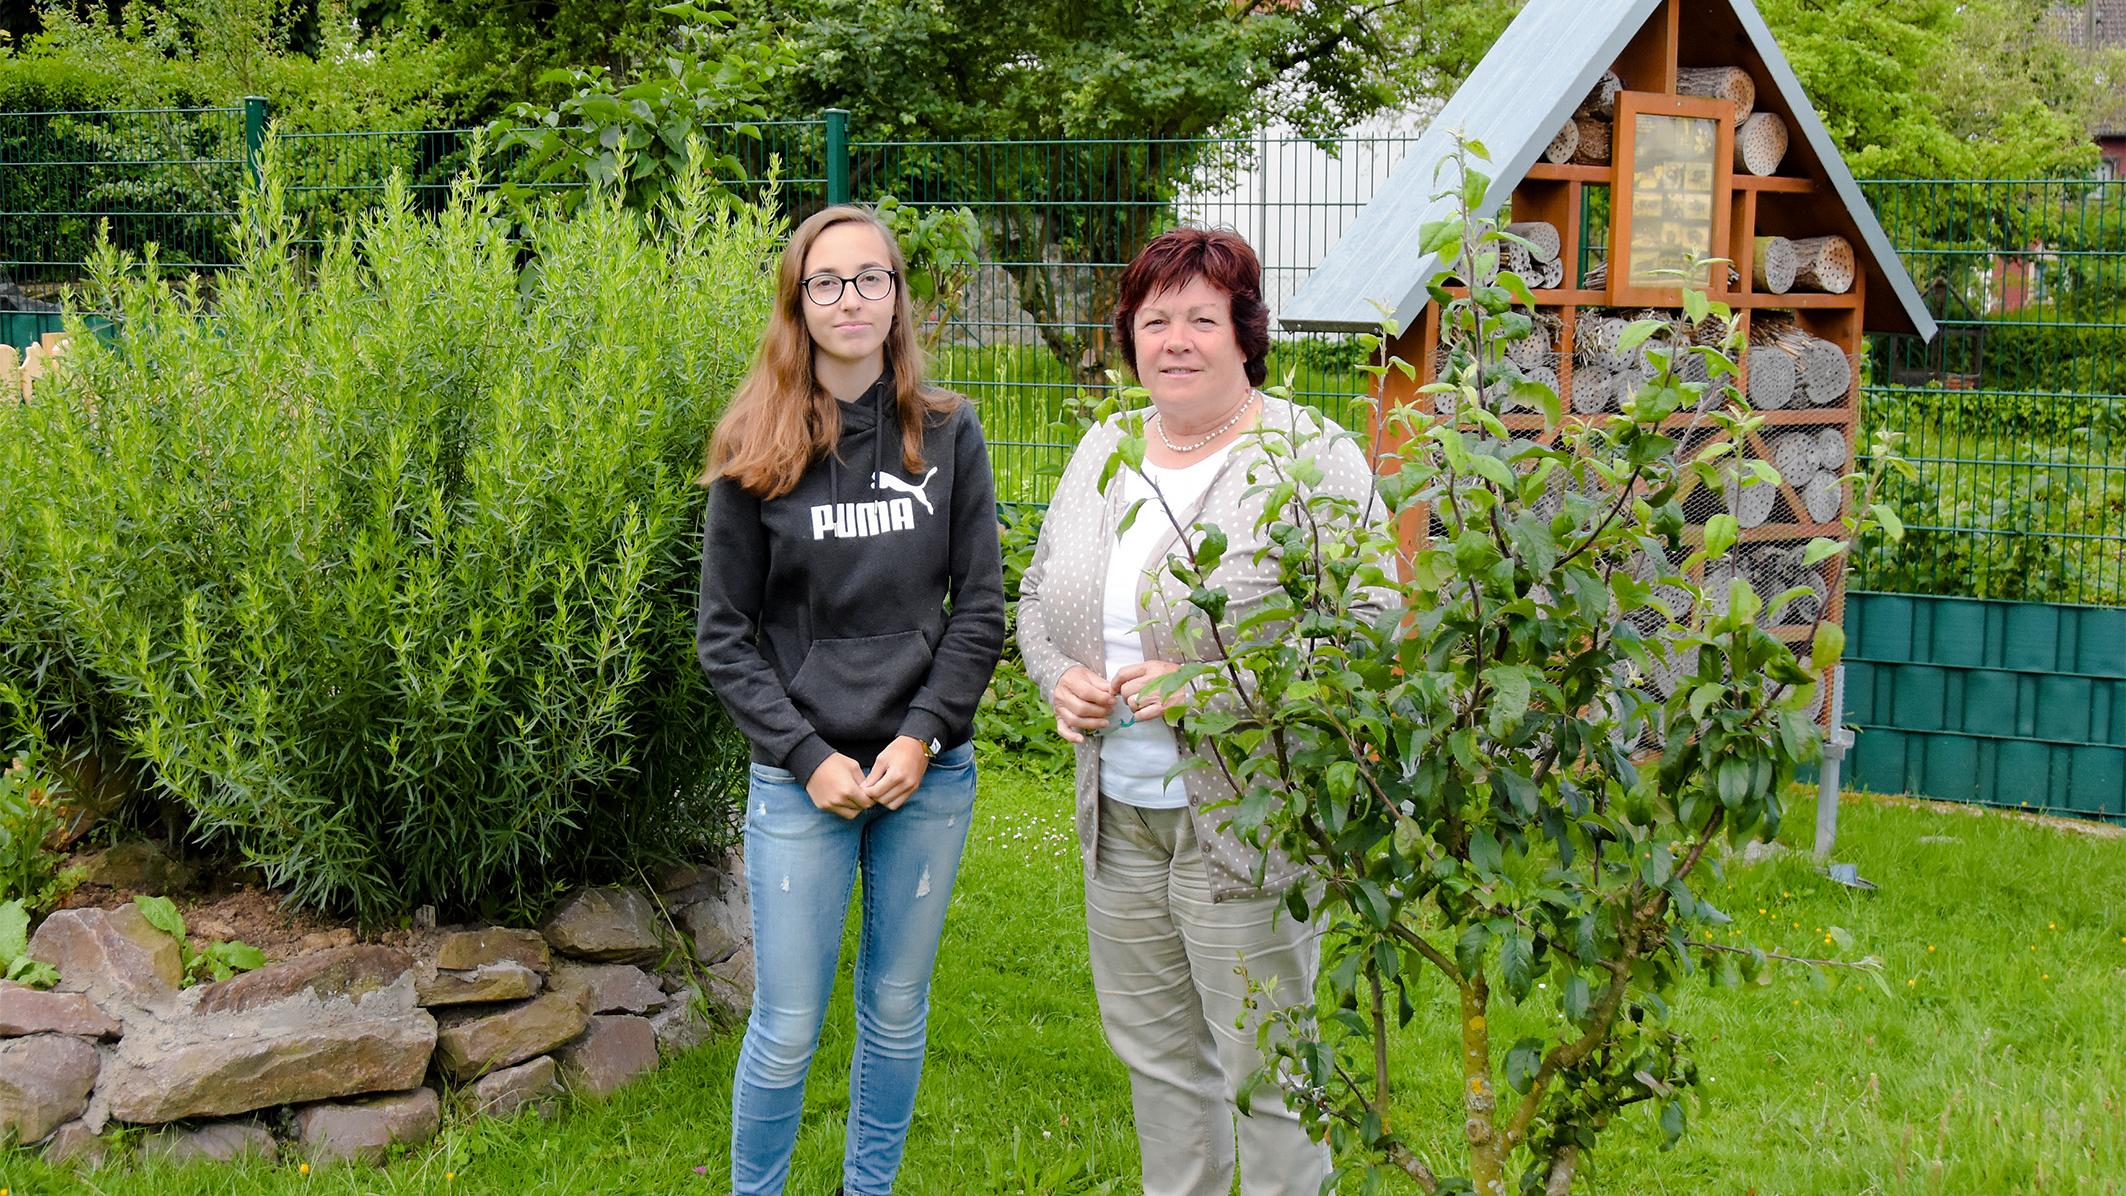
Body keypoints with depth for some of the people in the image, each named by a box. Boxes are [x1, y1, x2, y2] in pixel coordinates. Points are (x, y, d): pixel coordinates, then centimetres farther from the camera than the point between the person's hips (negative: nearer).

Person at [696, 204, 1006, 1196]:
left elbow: (980, 606, 2)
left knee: (898, 1009, 14)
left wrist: (923, 735, -9)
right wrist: (809, 755, -11)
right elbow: (725, 636, -1)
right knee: (787, 1027, 2)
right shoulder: (757, 450, -3)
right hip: (800, 781, -2)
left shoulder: (948, 434, 2)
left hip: (930, 774, 2)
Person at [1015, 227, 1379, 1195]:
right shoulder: (1103, 451, 9)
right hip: (1118, 819, 6)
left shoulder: (1313, 460, -11)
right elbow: (1040, 595, 19)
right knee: (1153, 1050, 19)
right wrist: (1059, 678, -2)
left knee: (1264, 1067, 3)